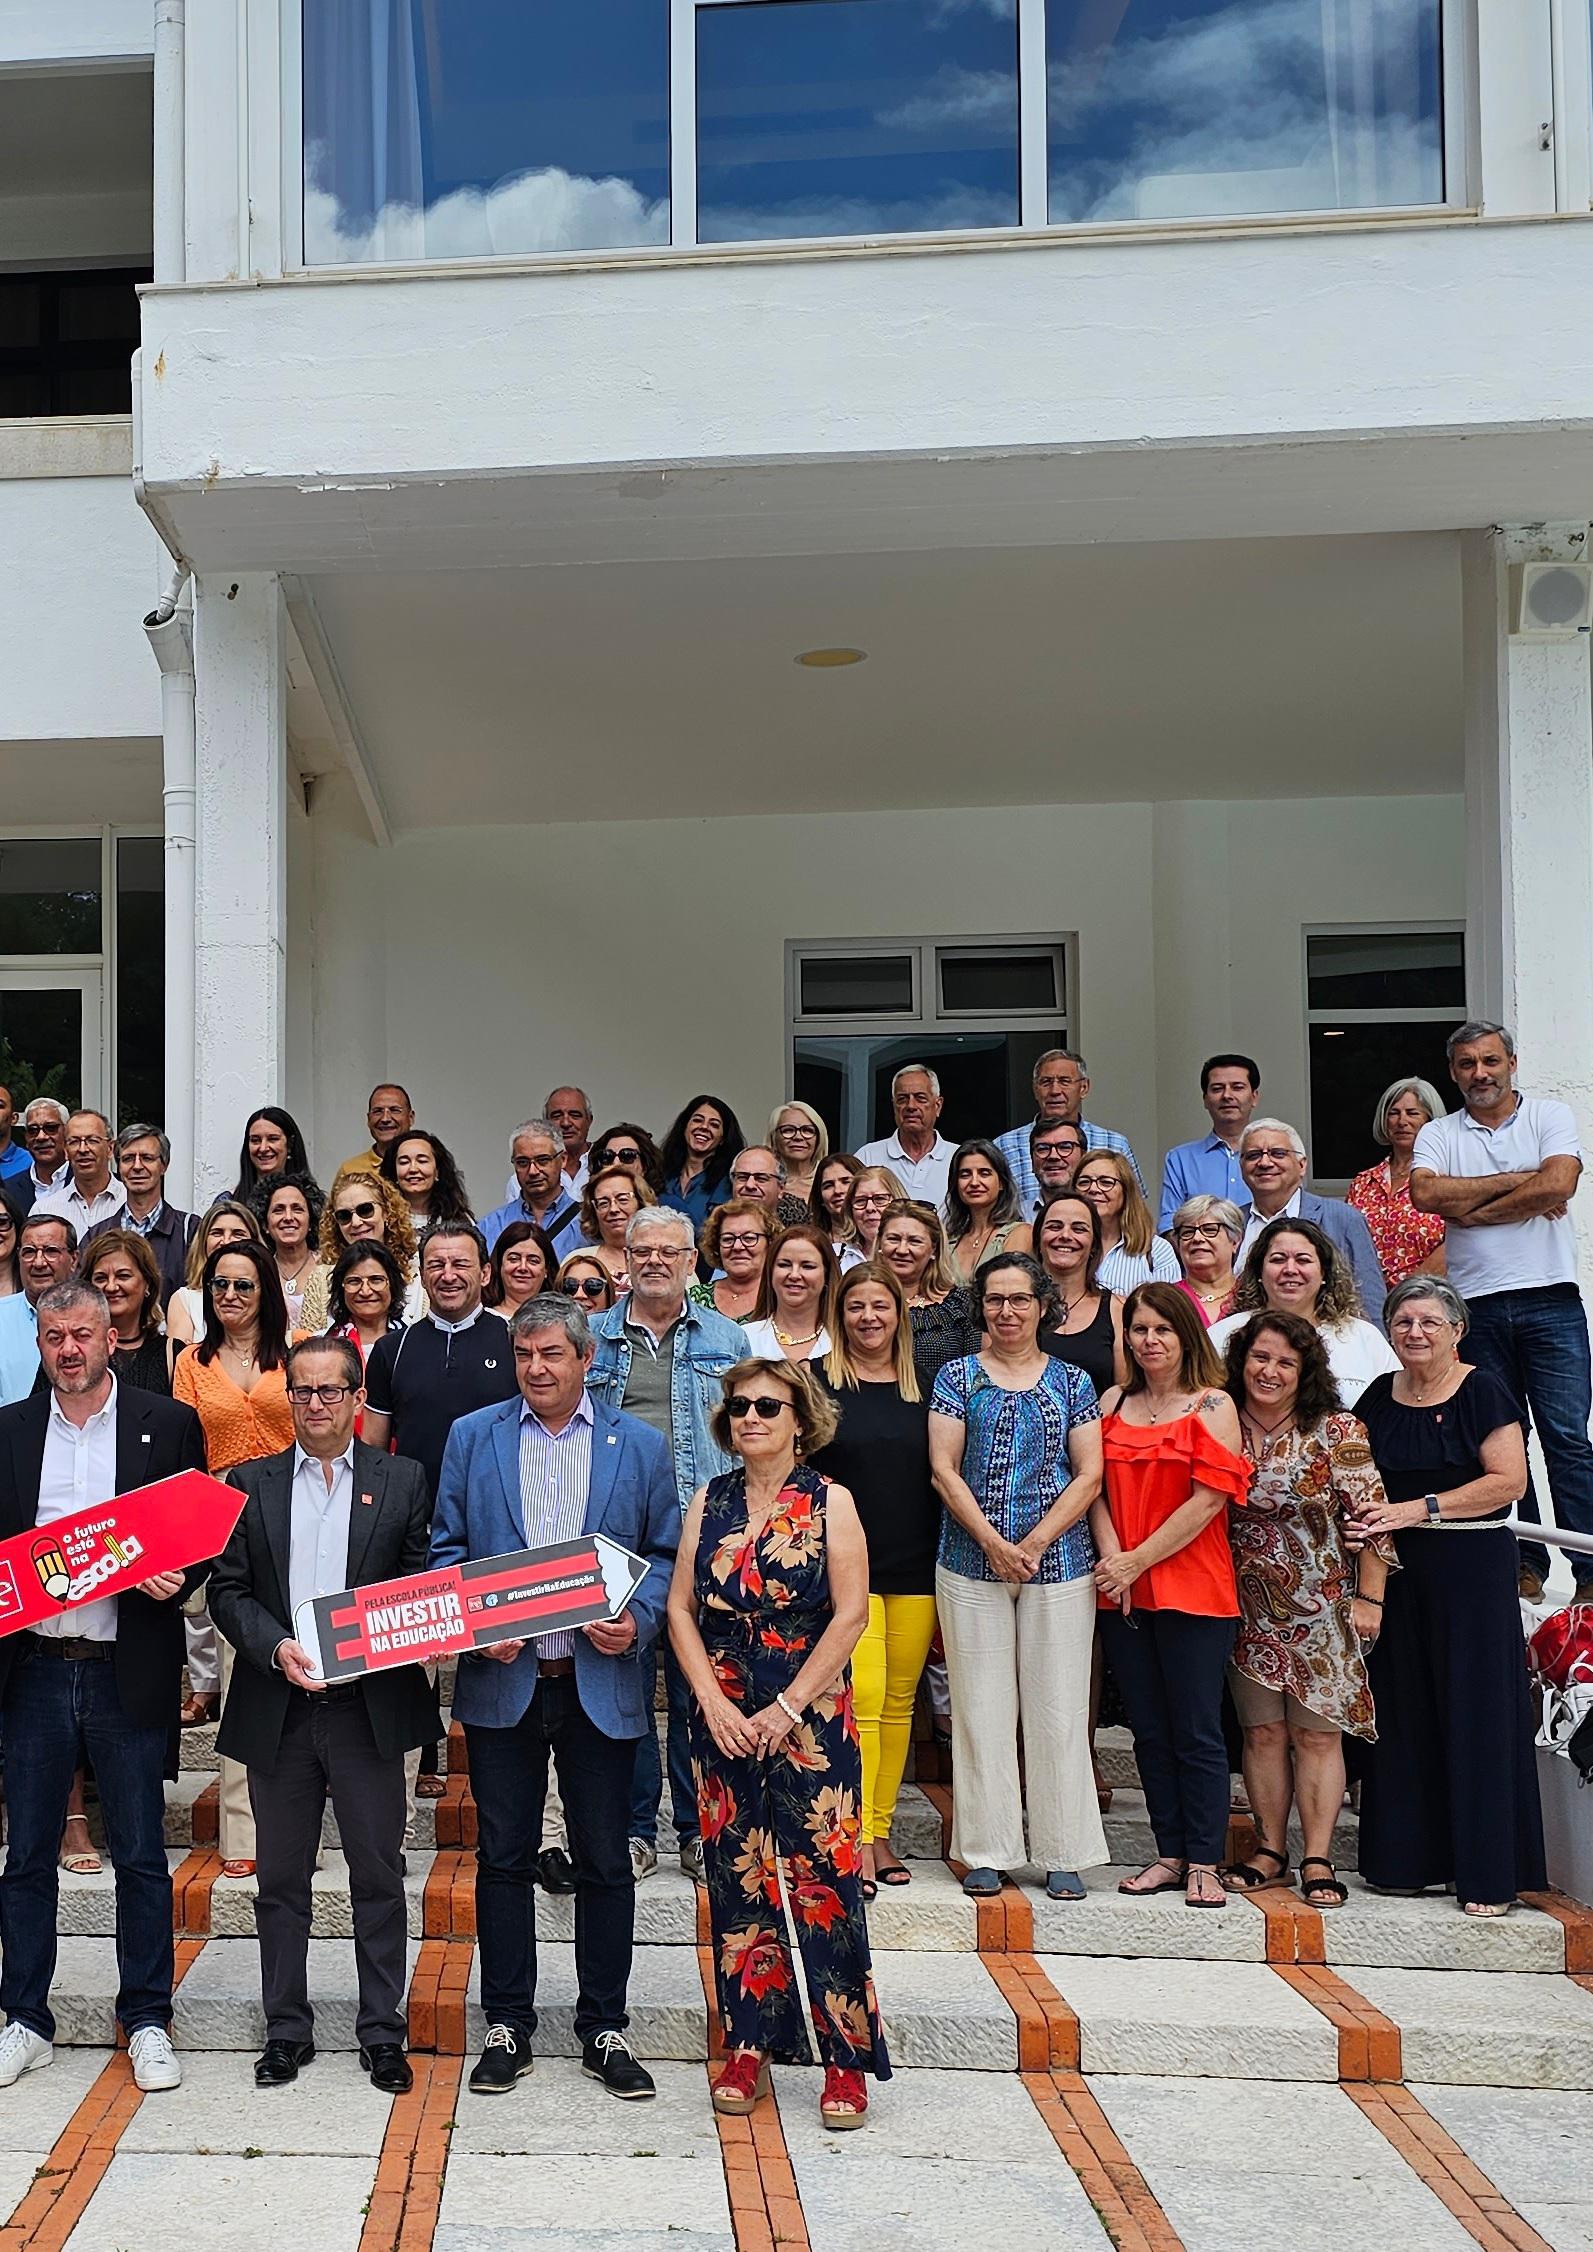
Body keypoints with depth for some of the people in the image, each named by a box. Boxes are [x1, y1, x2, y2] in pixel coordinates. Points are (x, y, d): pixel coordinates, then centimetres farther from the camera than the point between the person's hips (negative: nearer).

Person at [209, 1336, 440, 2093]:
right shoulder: (250, 1483, 7)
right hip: (277, 1709, 2)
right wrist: (274, 1647, -13)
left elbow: (423, 1586, 3)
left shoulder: (402, 1481, 3)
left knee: (378, 1875, 5)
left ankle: (382, 2032, 17)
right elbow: (227, 1589, 3)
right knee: (282, 1880, 12)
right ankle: (286, 2030, 25)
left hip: (370, 1708, -1)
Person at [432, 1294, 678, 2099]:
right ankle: (507, 2025, 23)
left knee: (604, 1863, 7)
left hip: (601, 1682, 0)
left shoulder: (639, 1445, 4)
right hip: (501, 1679, 1)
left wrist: (639, 1619, -11)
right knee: (503, 1858, 9)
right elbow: (446, 1548, 5)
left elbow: (665, 1552, 6)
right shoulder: (472, 1437, 5)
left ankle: (604, 2028, 21)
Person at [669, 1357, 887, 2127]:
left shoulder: (830, 1503, -2)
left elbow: (850, 1615, -8)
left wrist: (786, 1708, -12)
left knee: (823, 1882, -2)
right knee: (736, 1882, 7)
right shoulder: (709, 1503, 7)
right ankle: (747, 2046, 19)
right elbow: (680, 1610, 4)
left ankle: (845, 2057, 9)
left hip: (809, 1719, -3)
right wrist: (714, 1702, -8)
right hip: (723, 1720, 3)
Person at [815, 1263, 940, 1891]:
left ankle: (881, 1833, 19)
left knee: (899, 1702, 9)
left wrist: (946, 1562, 8)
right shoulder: (818, 1382, 0)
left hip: (916, 1568, 4)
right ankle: (857, 1842, -5)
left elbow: (942, 1474, 13)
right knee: (862, 1699, -11)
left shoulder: (923, 1386, 9)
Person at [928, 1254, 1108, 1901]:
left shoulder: (1071, 1381, 7)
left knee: (1058, 1709, 3)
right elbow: (943, 1469, -2)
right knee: (981, 1708, 3)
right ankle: (987, 1852, 13)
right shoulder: (959, 1376, 6)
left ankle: (1063, 1854, 14)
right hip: (970, 1563, 0)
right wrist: (993, 1543, -12)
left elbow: (1089, 1476, 1)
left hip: (1059, 1563, 0)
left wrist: (1035, 1543, -10)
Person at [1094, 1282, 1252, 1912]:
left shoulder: (1212, 1405, -3)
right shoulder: (1113, 1402, 11)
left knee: (1197, 1733, 0)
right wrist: (1111, 1556, -9)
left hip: (1193, 1591, -5)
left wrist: (1137, 1561, -12)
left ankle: (1204, 1864, 9)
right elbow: (1098, 1487, 8)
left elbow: (1207, 1501, -11)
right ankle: (1170, 1854, 19)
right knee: (1150, 1731, 10)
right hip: (1122, 1594, 5)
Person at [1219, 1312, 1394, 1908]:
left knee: (1317, 1732, 1)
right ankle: (1270, 1850, 18)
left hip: (1320, 1607, -2)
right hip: (1248, 1608, 3)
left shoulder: (1337, 1432, -6)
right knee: (1262, 1730, 8)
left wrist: (1368, 1598, -9)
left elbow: (1369, 1519, -6)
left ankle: (1317, 1858, 9)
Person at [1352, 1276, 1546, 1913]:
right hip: (1396, 1571, 5)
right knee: (1402, 1712, 8)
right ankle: (1409, 1858, 19)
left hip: (1471, 1567, -5)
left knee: (1475, 1713, -2)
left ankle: (1487, 1874, 7)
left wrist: (1421, 1509, -18)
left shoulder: (1482, 1392, -5)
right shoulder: (1379, 1397, 11)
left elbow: (1508, 1482, -13)